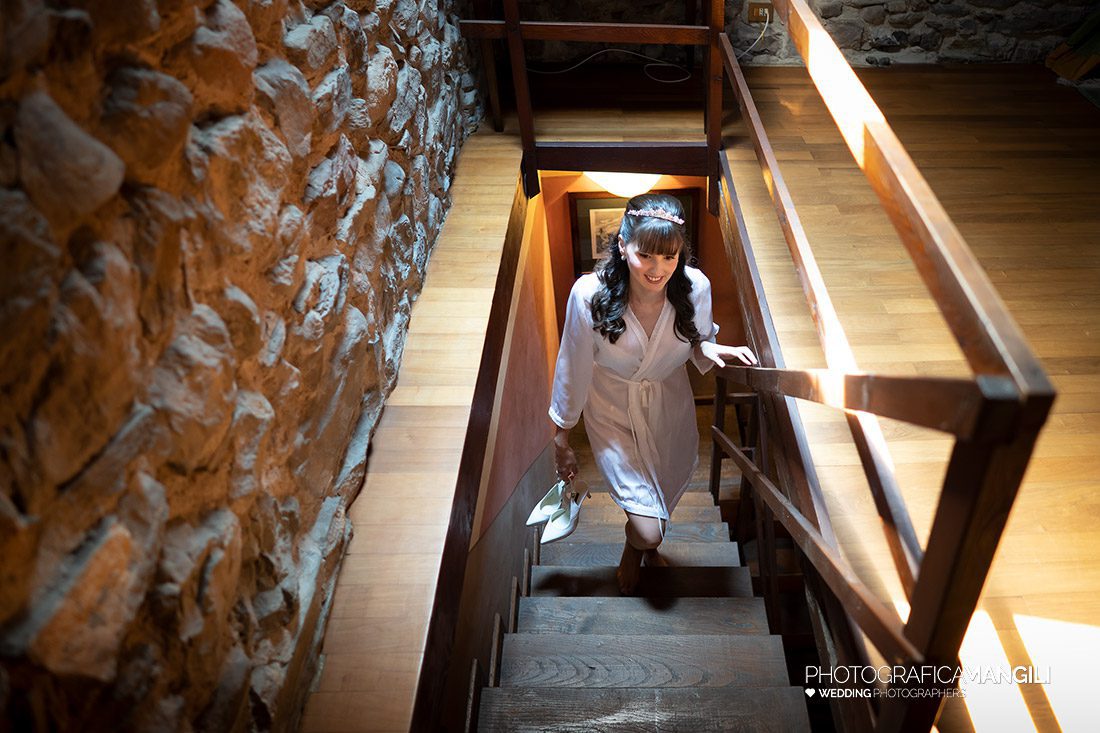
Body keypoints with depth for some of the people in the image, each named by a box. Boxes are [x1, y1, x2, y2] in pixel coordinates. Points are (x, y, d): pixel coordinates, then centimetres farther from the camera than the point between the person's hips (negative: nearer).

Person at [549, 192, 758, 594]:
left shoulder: (696, 287, -25)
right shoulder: (590, 294, -31)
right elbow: (573, 370, -17)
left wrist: (712, 349, -26)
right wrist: (561, 442, -7)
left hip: (671, 407, 3)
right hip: (613, 412, -3)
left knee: (665, 495, 26)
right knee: (648, 528, -5)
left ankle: (649, 545, 63)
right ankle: (635, 547, 36)